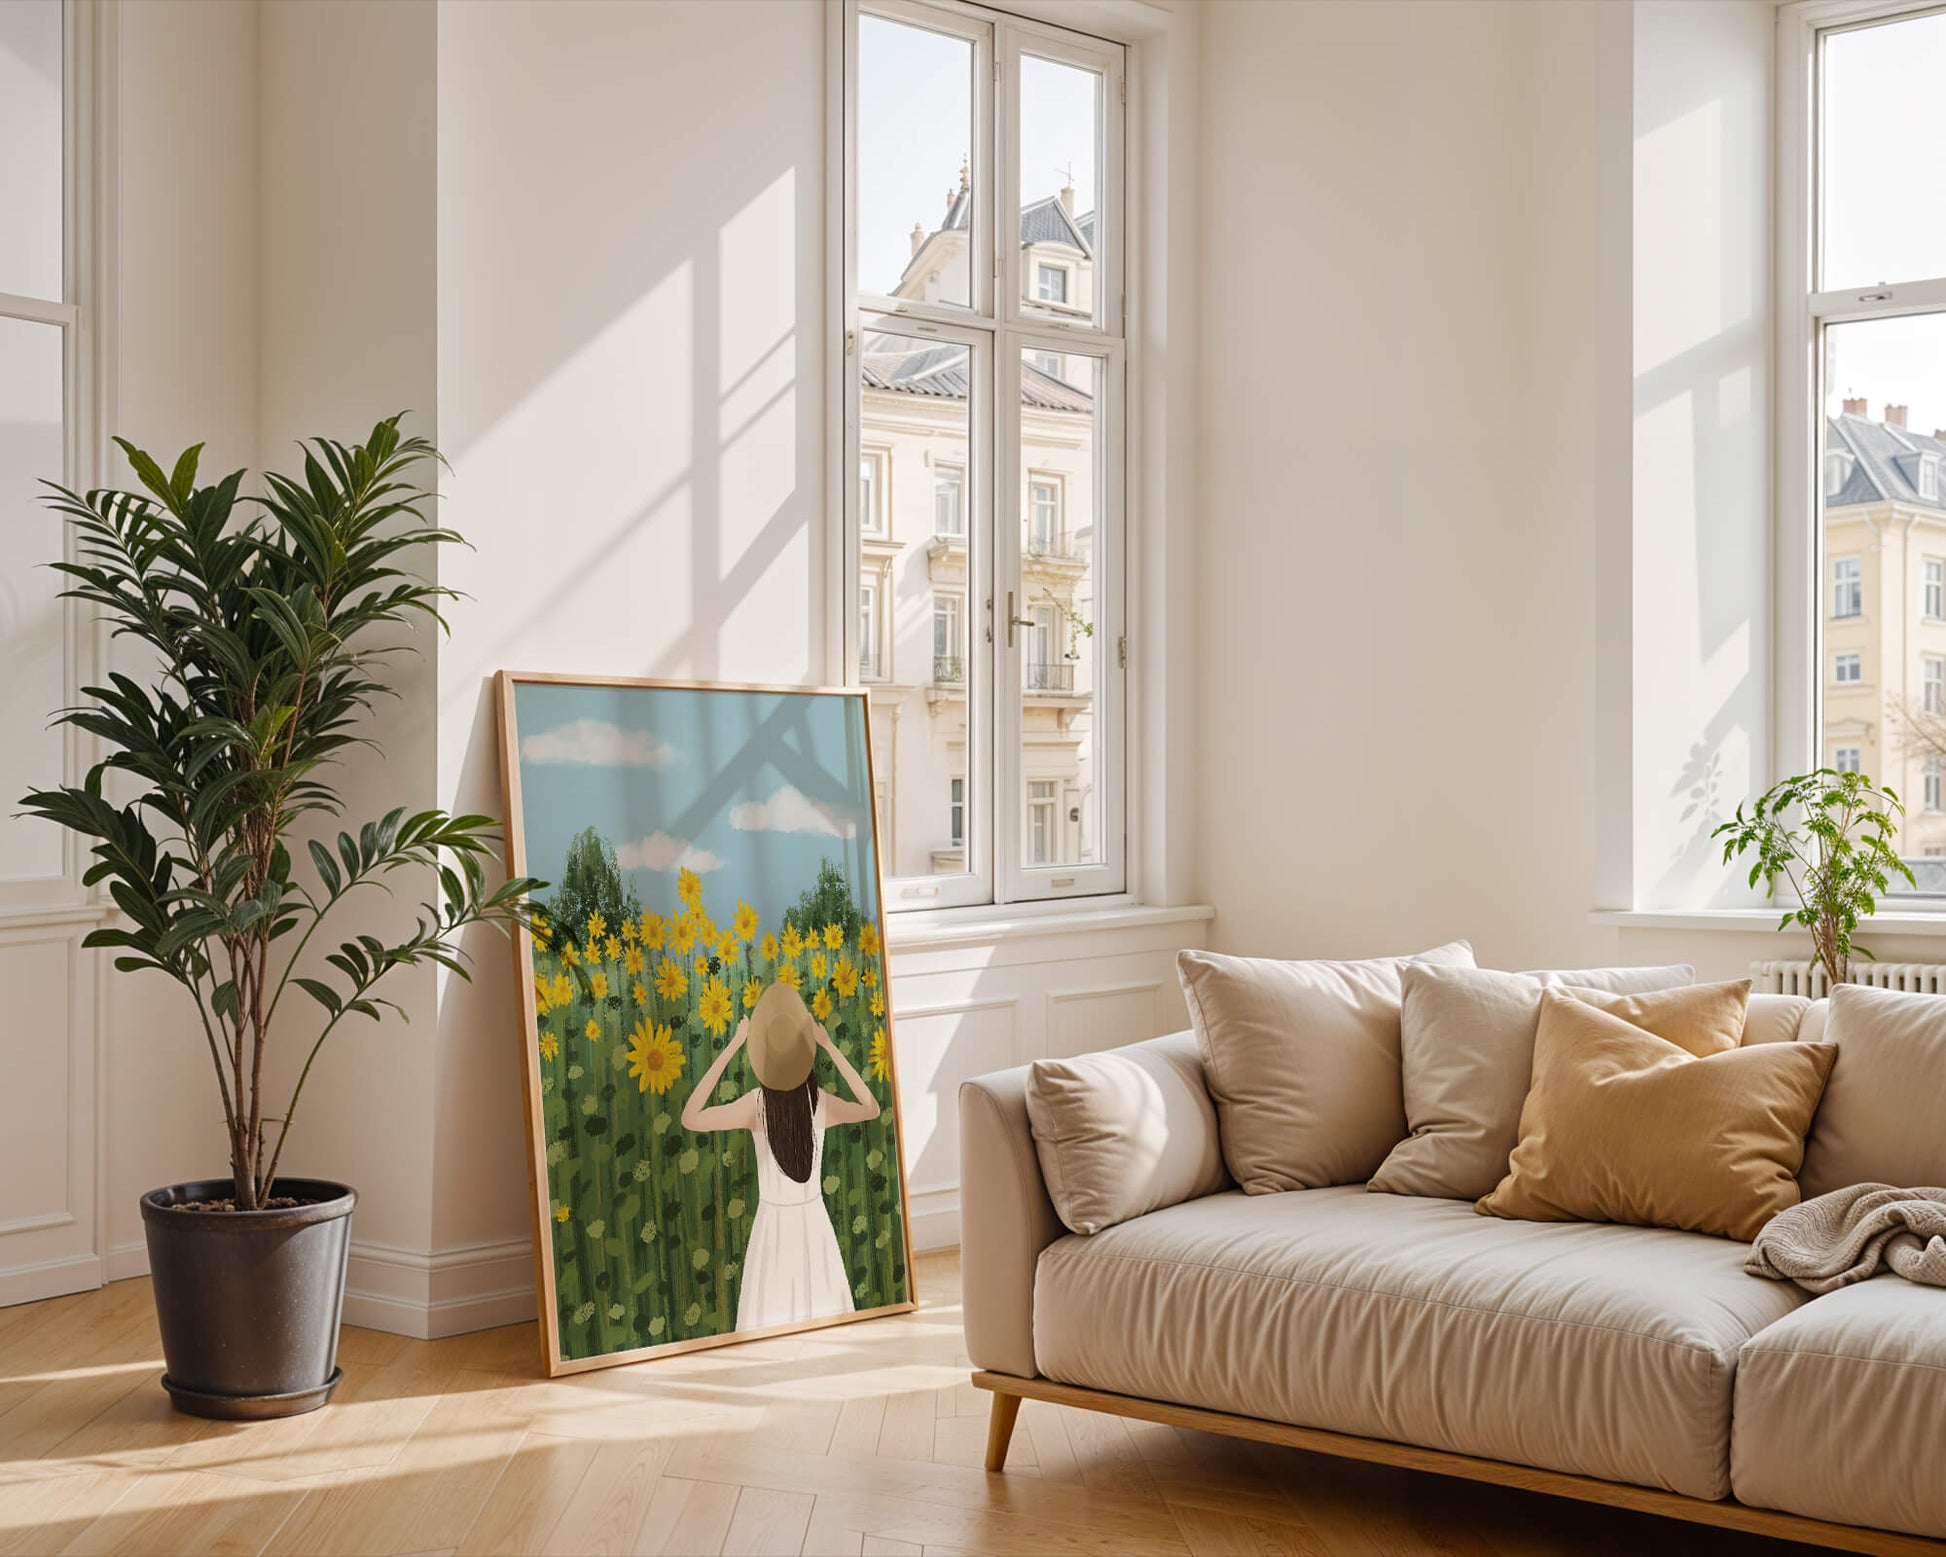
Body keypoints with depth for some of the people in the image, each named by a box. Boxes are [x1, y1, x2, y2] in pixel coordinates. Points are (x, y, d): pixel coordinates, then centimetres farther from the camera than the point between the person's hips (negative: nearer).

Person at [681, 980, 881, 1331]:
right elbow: (871, 1109, 4)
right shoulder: (820, 1102, -13)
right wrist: (830, 1047, -6)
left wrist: (732, 1048, -19)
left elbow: (690, 1119, -20)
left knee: (772, 1318, 6)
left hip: (773, 1223, -2)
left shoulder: (757, 1103, -18)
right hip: (814, 1221, 2)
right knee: (821, 1309, 14)